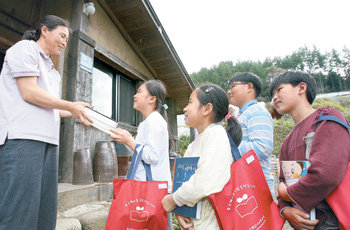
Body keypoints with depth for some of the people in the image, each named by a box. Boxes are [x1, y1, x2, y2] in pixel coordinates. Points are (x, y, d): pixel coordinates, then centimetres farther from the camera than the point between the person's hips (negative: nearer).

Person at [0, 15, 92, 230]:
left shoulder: (53, 71, 26)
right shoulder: (25, 48, 3)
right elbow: (29, 93, -9)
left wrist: (74, 112, 12)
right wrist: (71, 106, -4)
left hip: (48, 139, 8)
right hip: (21, 136, -8)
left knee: (45, 210, 6)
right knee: (18, 212, -9)